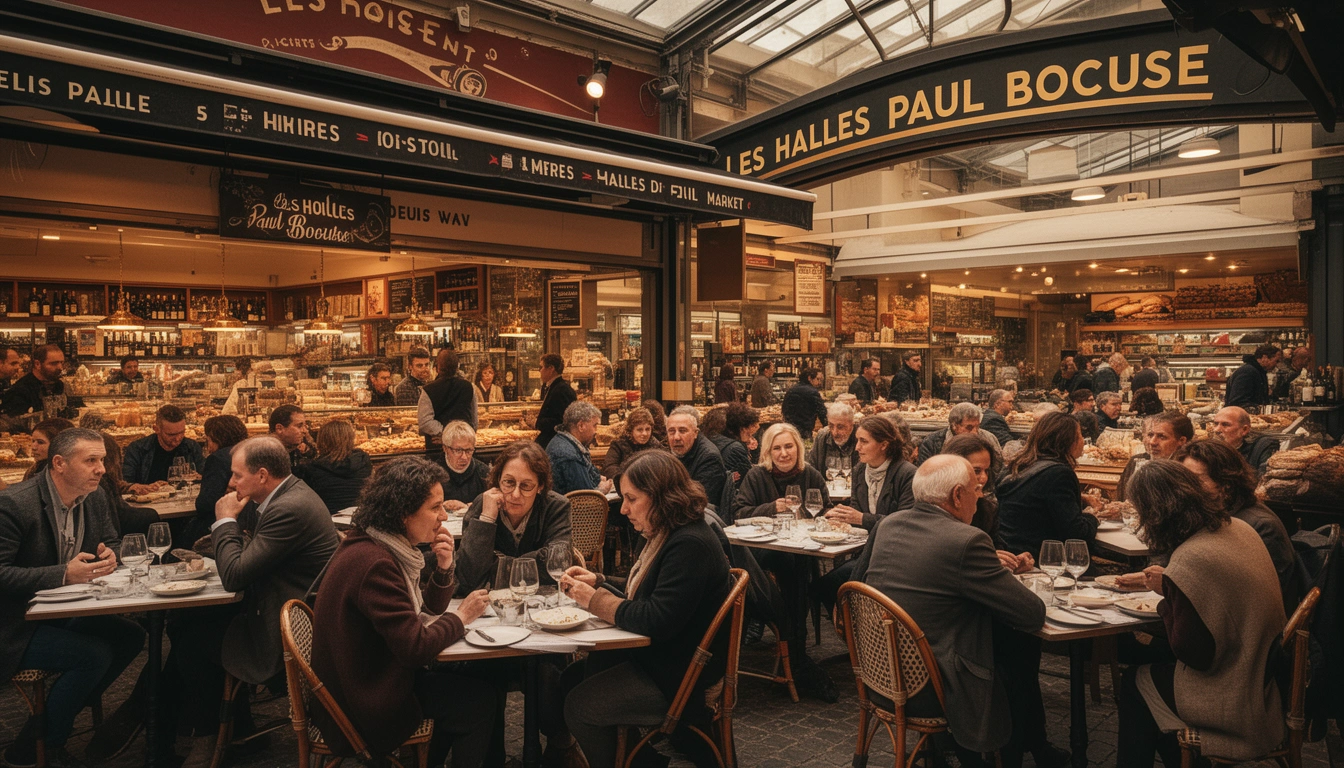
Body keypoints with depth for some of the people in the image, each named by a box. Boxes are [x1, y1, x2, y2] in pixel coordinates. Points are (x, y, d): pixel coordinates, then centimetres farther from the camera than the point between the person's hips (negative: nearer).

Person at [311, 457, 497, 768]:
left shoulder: (386, 546, 2)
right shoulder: (373, 562, -28)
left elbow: (429, 608, 10)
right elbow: (415, 647, -28)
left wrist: (444, 568, -8)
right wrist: (460, 617, -12)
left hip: (375, 676, 9)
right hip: (364, 705, -9)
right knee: (479, 700, -5)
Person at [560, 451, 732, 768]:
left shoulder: (690, 545, -25)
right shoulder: (665, 537, 7)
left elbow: (656, 621, -29)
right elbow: (640, 599, 16)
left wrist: (594, 600, -18)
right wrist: (598, 582, 0)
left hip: (683, 678, -10)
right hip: (657, 656, 10)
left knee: (579, 706, -11)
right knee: (570, 678, 11)